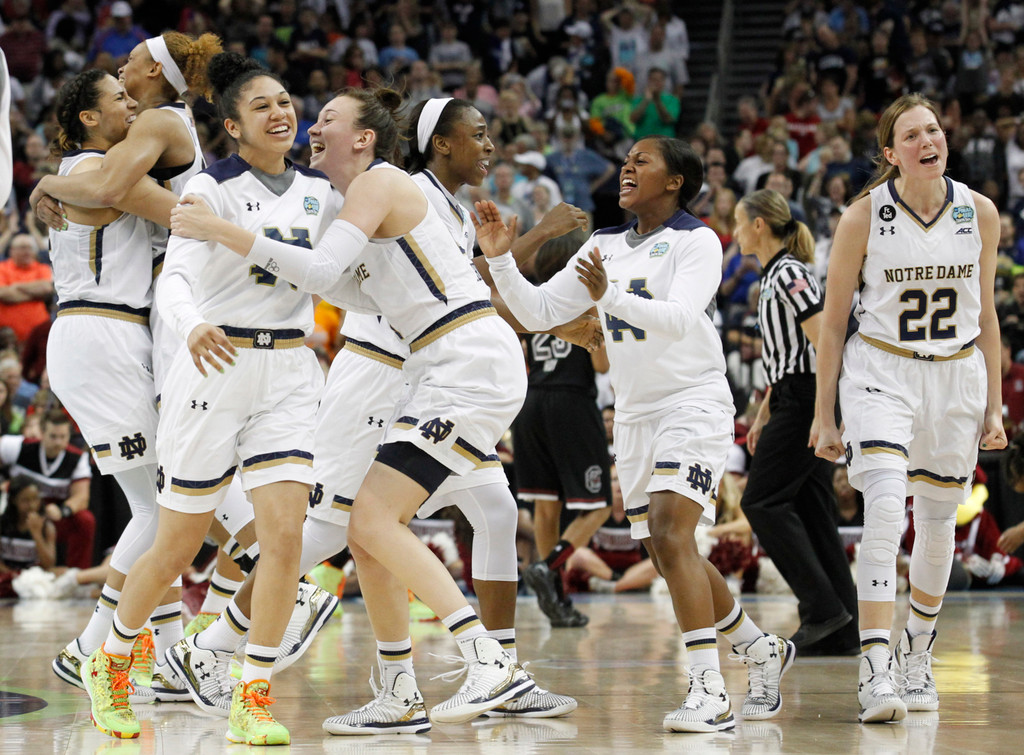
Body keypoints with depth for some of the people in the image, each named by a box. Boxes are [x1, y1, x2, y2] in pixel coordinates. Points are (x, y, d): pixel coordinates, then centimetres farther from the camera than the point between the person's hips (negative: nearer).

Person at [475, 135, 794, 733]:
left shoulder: (697, 241, -9)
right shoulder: (606, 246, 12)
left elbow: (681, 318, -26)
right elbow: (539, 312, 10)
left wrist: (609, 296, -40)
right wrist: (500, 259, -4)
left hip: (695, 402, -8)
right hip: (636, 412, 8)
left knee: (670, 533, -24)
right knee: (670, 555, 11)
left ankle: (710, 692, -26)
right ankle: (765, 652, 31)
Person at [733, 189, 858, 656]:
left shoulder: (790, 274, -13)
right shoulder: (774, 275, 17)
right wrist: (763, 416, 26)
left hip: (805, 401, -10)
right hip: (793, 402, 10)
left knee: (762, 501, -8)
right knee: (811, 510, 7)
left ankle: (823, 607, -10)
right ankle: (840, 632, 6)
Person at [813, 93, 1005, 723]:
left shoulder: (980, 214, 0)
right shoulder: (864, 218, -8)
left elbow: (987, 317, 10)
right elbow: (833, 322, -2)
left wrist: (994, 406, 7)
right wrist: (824, 418, -3)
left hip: (957, 375, 3)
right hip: (881, 370, -3)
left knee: (938, 525, 11)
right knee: (884, 511, -21)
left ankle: (918, 655, 33)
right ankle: (876, 671, -23)